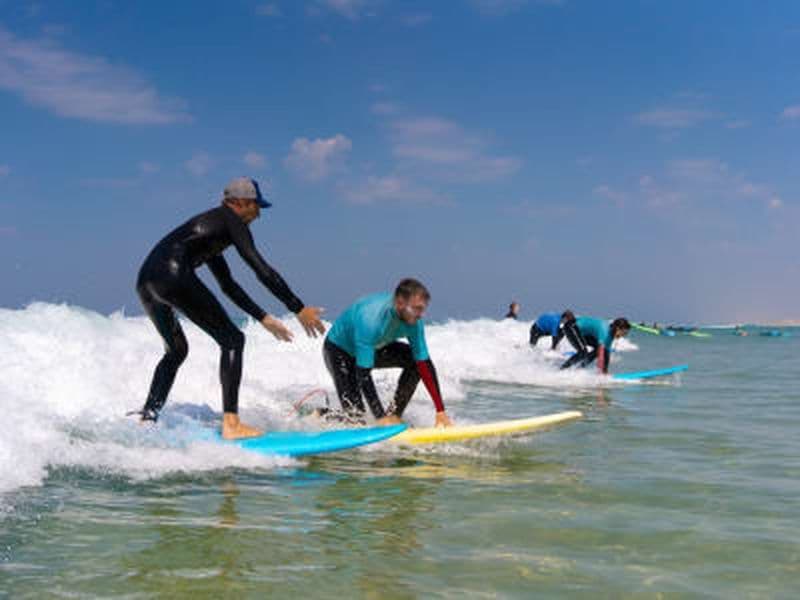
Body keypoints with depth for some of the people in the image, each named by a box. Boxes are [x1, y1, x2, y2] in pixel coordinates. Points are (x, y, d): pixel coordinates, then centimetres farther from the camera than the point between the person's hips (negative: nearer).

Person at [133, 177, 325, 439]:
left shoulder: (211, 227, 32)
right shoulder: (231, 221, 5)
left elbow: (228, 285, 37)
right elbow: (261, 269, -5)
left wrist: (263, 318, 37)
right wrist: (299, 309, -3)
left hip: (145, 280, 9)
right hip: (173, 277, -9)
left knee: (177, 350, 28)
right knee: (232, 340, -2)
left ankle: (147, 417, 23)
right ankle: (231, 424, -9)